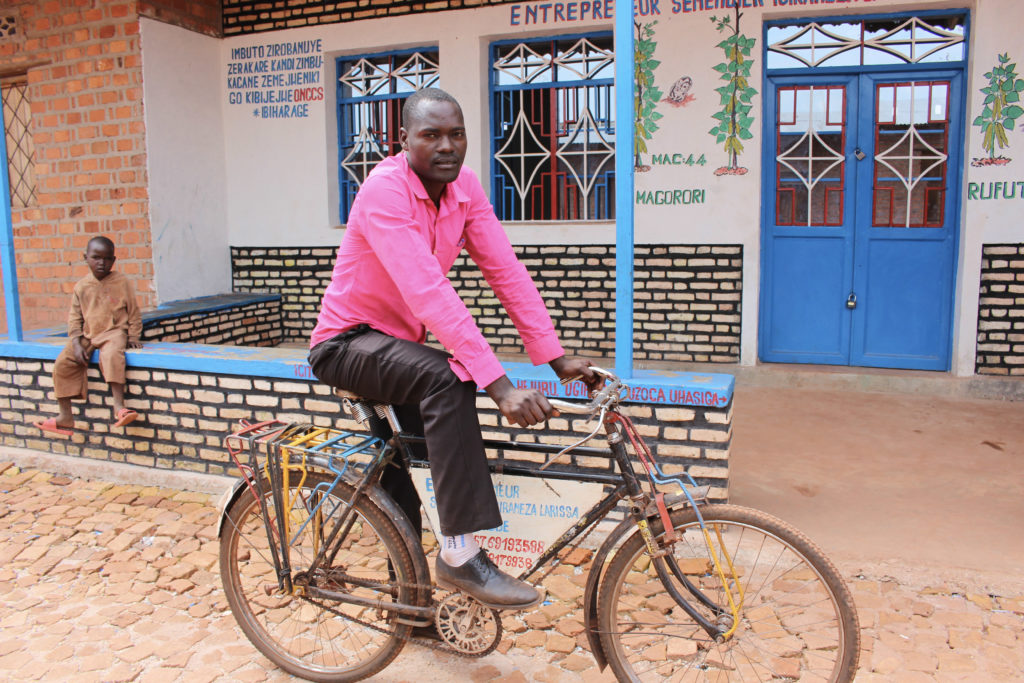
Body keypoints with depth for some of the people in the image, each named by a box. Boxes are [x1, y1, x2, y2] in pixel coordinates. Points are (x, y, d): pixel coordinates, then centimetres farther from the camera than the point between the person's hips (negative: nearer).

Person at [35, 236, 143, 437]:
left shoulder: (122, 283, 1)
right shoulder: (81, 286, 7)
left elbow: (134, 312, 6)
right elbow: (74, 317, 8)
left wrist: (133, 337, -4)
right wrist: (76, 343, -5)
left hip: (114, 332, -4)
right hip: (87, 335, 4)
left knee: (111, 356, -36)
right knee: (62, 363, -12)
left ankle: (119, 406, -37)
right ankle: (65, 417, -2)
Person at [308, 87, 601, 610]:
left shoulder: (464, 186, -4)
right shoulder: (384, 189, -26)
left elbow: (506, 270, -8)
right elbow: (428, 292, -37)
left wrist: (556, 357, -16)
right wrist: (499, 384, -44)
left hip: (399, 342, 8)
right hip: (347, 343, -7)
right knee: (446, 379, -34)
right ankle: (459, 553, -28)